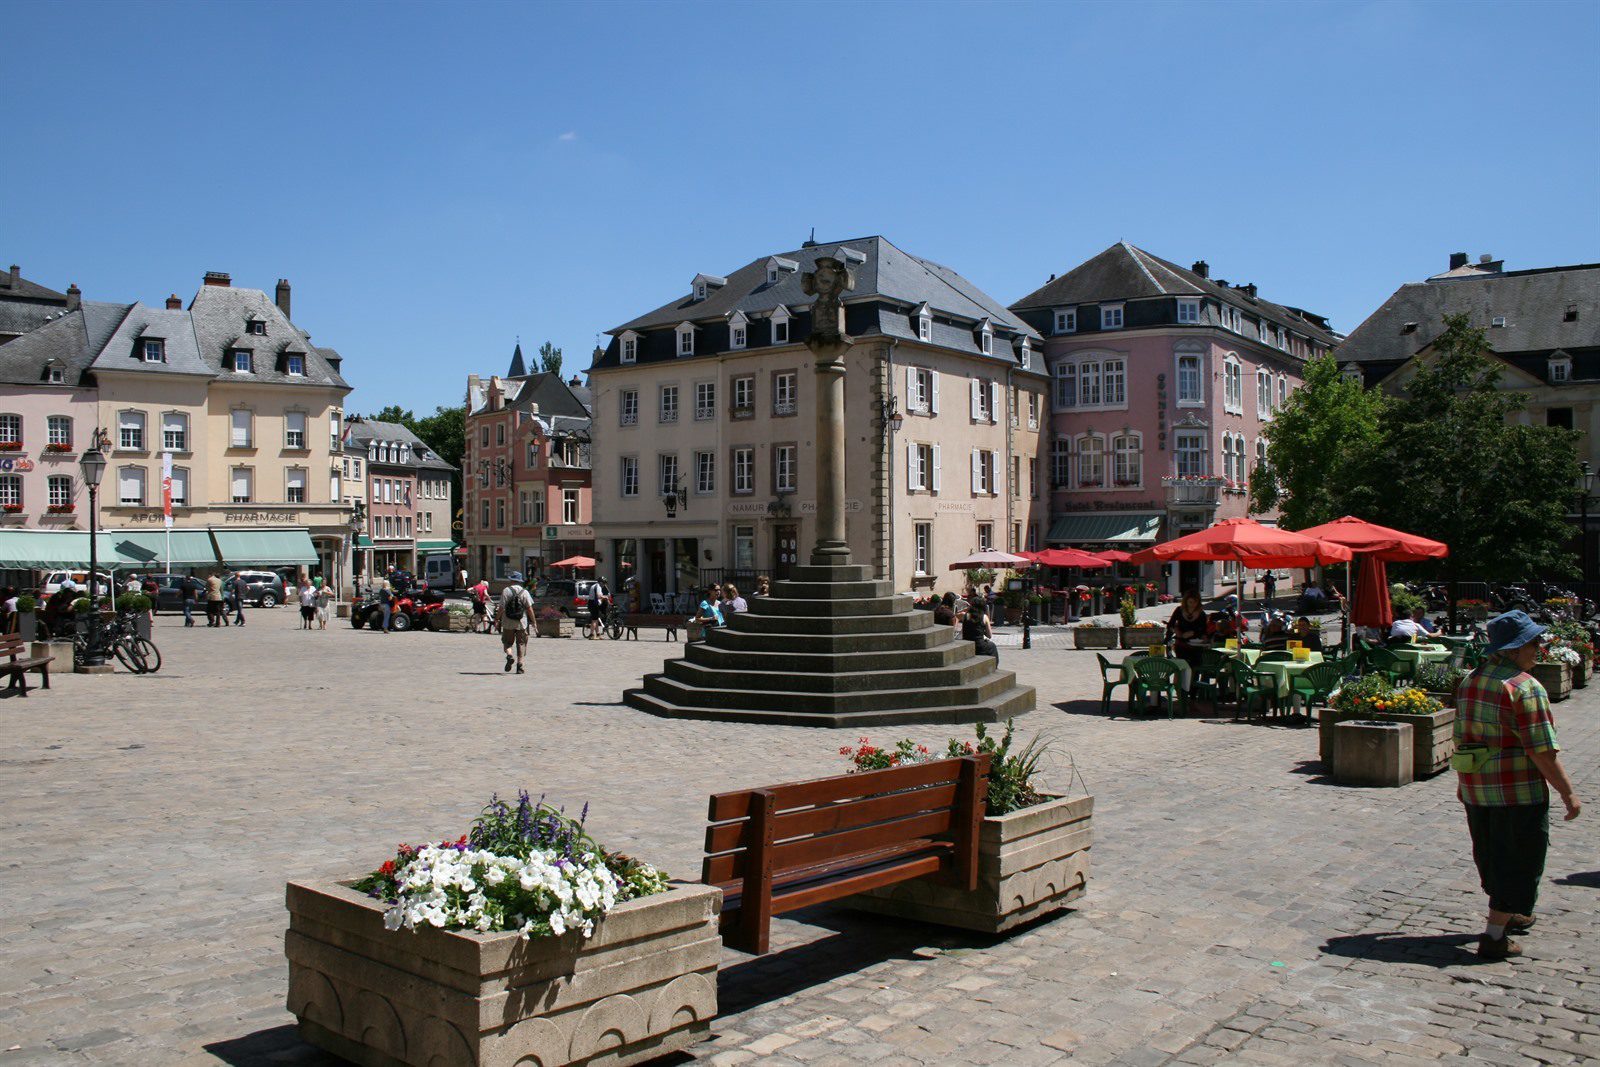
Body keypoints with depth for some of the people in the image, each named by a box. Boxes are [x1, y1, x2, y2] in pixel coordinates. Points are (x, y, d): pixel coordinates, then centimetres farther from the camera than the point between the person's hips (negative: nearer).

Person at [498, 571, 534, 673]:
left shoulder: (506, 591, -3)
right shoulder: (524, 592, 0)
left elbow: (501, 608, -6)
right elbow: (529, 609, -3)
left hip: (508, 623, -1)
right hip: (521, 623, 1)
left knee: (507, 642, 12)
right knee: (521, 643, 9)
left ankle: (509, 655, -16)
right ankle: (519, 665, 4)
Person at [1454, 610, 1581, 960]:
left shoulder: (1469, 681, 8)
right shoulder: (1525, 688, -17)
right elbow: (1542, 750, -18)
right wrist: (1568, 792, -11)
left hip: (1476, 788, 8)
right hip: (1519, 790, -8)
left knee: (1491, 856, 21)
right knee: (1519, 861, 3)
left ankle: (1509, 915, 40)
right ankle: (1494, 936, 2)